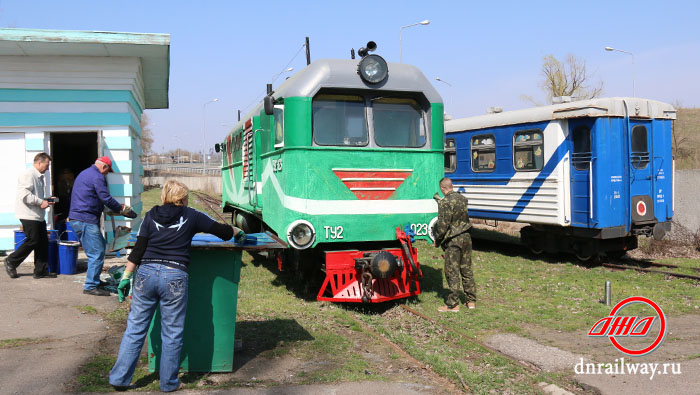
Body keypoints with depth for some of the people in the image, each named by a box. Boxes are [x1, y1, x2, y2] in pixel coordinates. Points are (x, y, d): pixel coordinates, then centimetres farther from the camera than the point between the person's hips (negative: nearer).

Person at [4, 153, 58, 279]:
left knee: (43, 242, 8)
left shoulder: (39, 176, 19)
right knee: (32, 241, -6)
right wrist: (41, 202, -19)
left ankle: (41, 271, 13)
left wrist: (46, 200, 12)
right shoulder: (28, 174, -13)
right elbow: (25, 195, -22)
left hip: (38, 216, 10)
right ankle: (11, 262, 13)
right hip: (29, 215, -10)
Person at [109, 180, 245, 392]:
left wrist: (126, 276, 10)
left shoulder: (151, 215, 10)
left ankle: (119, 378, 19)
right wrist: (238, 232, 33)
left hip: (146, 274, 3)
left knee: (135, 329, 12)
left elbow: (138, 250, 6)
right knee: (172, 334, 9)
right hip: (174, 278, -3)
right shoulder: (191, 216, 5)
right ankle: (168, 383, 20)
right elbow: (221, 230, 14)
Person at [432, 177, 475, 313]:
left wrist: (437, 240, -2)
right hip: (466, 237, 7)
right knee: (466, 269, 16)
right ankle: (471, 300, 23)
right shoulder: (462, 199, 6)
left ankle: (453, 304, 6)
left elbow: (443, 225, -18)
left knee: (452, 272, 1)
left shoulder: (445, 202, -17)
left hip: (453, 241, -7)